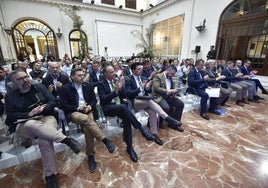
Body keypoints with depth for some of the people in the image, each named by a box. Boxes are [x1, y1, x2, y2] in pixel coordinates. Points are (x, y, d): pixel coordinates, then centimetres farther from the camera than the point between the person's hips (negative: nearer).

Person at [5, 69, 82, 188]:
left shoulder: (39, 87, 12)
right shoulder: (10, 96, 11)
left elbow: (53, 102, 7)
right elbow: (10, 116, 3)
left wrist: (43, 108, -13)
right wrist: (29, 113, -13)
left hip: (46, 117, 0)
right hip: (24, 124, 0)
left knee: (44, 140, -33)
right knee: (32, 124, -41)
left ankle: (50, 175, -20)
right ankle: (66, 140, -38)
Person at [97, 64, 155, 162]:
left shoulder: (117, 81, 13)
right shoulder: (101, 84, 0)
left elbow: (123, 96, 9)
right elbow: (103, 99, -13)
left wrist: (121, 88, -11)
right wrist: (116, 91, -21)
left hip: (119, 107, 4)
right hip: (108, 108, -3)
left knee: (126, 119, -27)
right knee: (123, 107, -35)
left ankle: (129, 147, -16)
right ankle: (142, 129, -28)